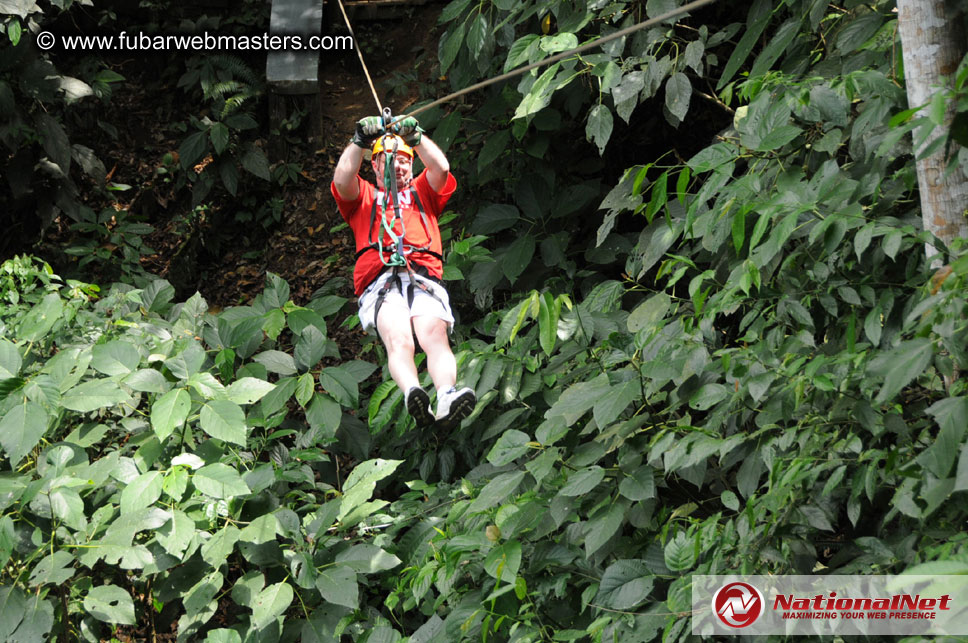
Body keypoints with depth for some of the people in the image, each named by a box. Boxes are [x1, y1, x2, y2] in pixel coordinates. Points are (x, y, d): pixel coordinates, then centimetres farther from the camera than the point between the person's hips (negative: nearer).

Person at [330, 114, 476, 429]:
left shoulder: (423, 193, 36)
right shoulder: (364, 197, 33)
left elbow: (441, 168, 16)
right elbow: (342, 180, 11)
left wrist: (416, 136, 7)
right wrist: (359, 141, 2)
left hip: (424, 279, 1)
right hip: (379, 282, -1)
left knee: (435, 333, -32)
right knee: (398, 339, -33)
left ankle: (447, 397, -57)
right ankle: (413, 394, -61)